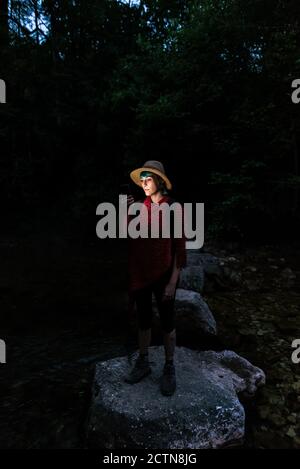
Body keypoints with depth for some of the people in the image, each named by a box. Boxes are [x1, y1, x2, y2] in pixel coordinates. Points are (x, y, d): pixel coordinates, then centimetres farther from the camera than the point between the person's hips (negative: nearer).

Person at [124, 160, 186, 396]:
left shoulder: (174, 207, -8)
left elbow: (179, 246, -9)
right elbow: (129, 238, 0)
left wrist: (173, 281, -11)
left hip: (164, 274, -3)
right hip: (140, 273, 4)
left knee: (167, 322, 11)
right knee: (144, 319, 17)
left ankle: (169, 368, 30)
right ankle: (143, 363, 36)